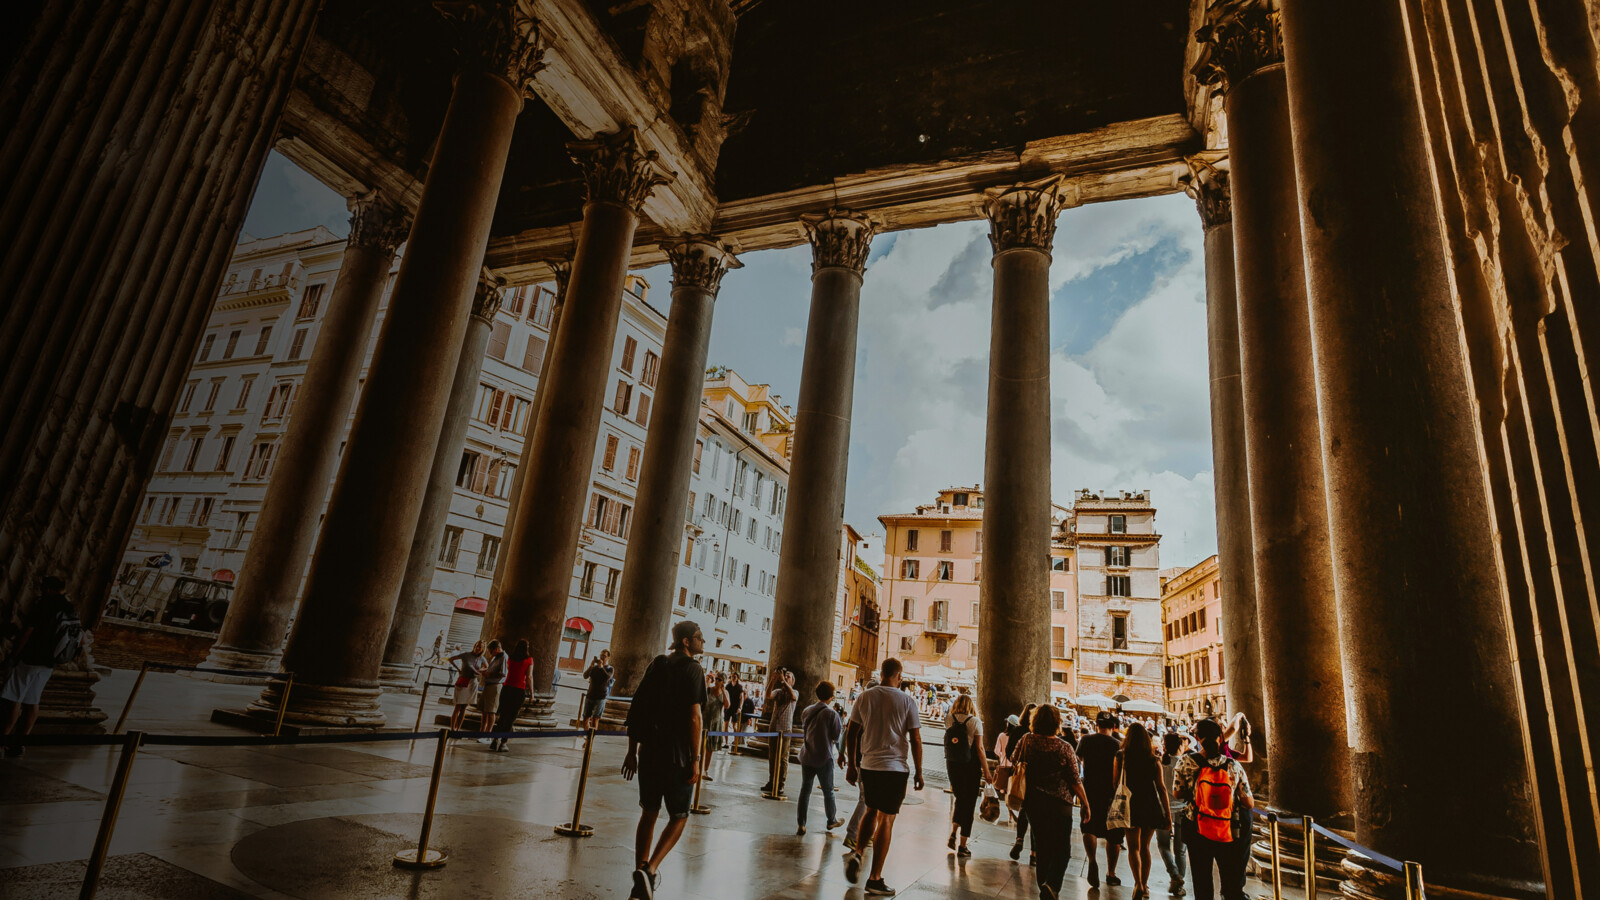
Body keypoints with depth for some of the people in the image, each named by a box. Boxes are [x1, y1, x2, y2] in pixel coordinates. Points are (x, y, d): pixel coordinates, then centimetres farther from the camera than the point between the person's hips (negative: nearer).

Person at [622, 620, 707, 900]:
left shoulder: (657, 665, 8)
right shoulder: (694, 670, -10)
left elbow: (635, 709, 9)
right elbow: (694, 717, -17)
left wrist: (632, 750, 14)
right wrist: (695, 759, -14)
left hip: (649, 753, 6)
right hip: (678, 757, -5)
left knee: (648, 814, 17)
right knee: (679, 817, 10)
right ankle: (649, 870, -6)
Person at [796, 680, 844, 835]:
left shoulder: (806, 711, 1)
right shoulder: (831, 713, -15)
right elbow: (837, 735, -11)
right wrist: (842, 725, 6)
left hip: (806, 757, 4)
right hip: (824, 758, -4)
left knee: (805, 790, 9)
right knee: (828, 791, 14)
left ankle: (801, 824, 5)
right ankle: (832, 820, 30)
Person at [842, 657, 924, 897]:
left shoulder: (865, 697, 1)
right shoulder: (907, 701, -7)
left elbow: (851, 734, 4)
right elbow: (915, 740, -6)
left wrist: (851, 765, 14)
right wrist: (919, 772, 3)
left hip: (868, 766, 3)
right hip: (895, 768, -3)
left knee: (871, 811, 23)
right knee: (886, 820, 4)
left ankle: (856, 853, 5)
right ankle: (875, 879, 8)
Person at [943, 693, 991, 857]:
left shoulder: (948, 719, -2)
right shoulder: (975, 722, -10)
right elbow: (979, 748, -12)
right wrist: (986, 771, -5)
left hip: (952, 765, 3)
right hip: (970, 767, -3)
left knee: (959, 799, 23)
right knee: (969, 803, 8)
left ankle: (953, 833, 8)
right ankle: (962, 846, 11)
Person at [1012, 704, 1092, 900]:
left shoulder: (1026, 740, -4)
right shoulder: (1064, 747, -11)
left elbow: (1013, 762, 6)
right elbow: (1075, 780, -8)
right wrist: (1086, 805, 3)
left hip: (1032, 801, 3)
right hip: (1059, 803, -3)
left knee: (1042, 847, 17)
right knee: (1062, 850, 5)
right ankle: (1052, 884, -15)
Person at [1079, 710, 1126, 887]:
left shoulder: (1086, 740, -4)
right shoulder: (1118, 745, -10)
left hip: (1090, 791, 0)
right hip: (1111, 794, 0)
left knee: (1089, 828, 12)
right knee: (1113, 835, 14)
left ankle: (1092, 860, -12)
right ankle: (1111, 873, 22)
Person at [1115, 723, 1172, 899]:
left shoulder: (1121, 756, -5)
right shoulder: (1154, 760, -1)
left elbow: (1115, 782, -3)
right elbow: (1161, 787, 0)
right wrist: (1167, 811, 7)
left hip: (1131, 805, -2)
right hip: (1151, 805, 2)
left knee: (1134, 847, 3)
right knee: (1145, 846, 16)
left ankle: (1138, 883, -15)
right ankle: (1144, 885, 22)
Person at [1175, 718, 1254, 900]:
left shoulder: (1186, 762, -10)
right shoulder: (1233, 765, -6)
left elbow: (1177, 793, -4)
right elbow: (1249, 803, -1)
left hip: (1198, 831, -1)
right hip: (1229, 834, 1)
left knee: (1202, 885, 12)